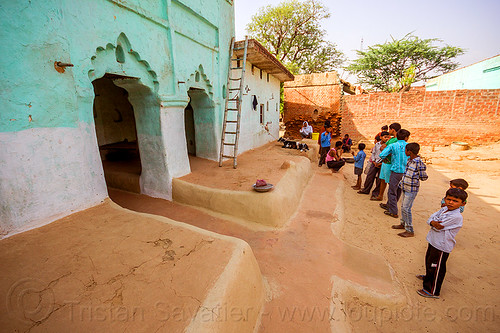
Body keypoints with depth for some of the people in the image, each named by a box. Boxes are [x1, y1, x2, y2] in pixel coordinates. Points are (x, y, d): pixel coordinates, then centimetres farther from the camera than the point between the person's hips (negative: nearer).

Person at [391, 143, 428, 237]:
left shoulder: (419, 163, -19)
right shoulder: (410, 160, 7)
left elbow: (424, 178, -13)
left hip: (412, 190, -9)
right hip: (406, 188, 9)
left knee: (406, 208, -6)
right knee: (403, 206, 18)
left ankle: (410, 231, 4)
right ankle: (403, 224, 34)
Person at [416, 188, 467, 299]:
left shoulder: (456, 217, -25)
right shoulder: (444, 209, 1)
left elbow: (439, 226, -25)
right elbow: (430, 219, 0)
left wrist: (434, 221, -6)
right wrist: (433, 222, -22)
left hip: (441, 247, -8)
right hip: (434, 242, 8)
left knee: (436, 268, 6)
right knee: (429, 261, 28)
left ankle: (432, 291, 22)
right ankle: (428, 277, 52)